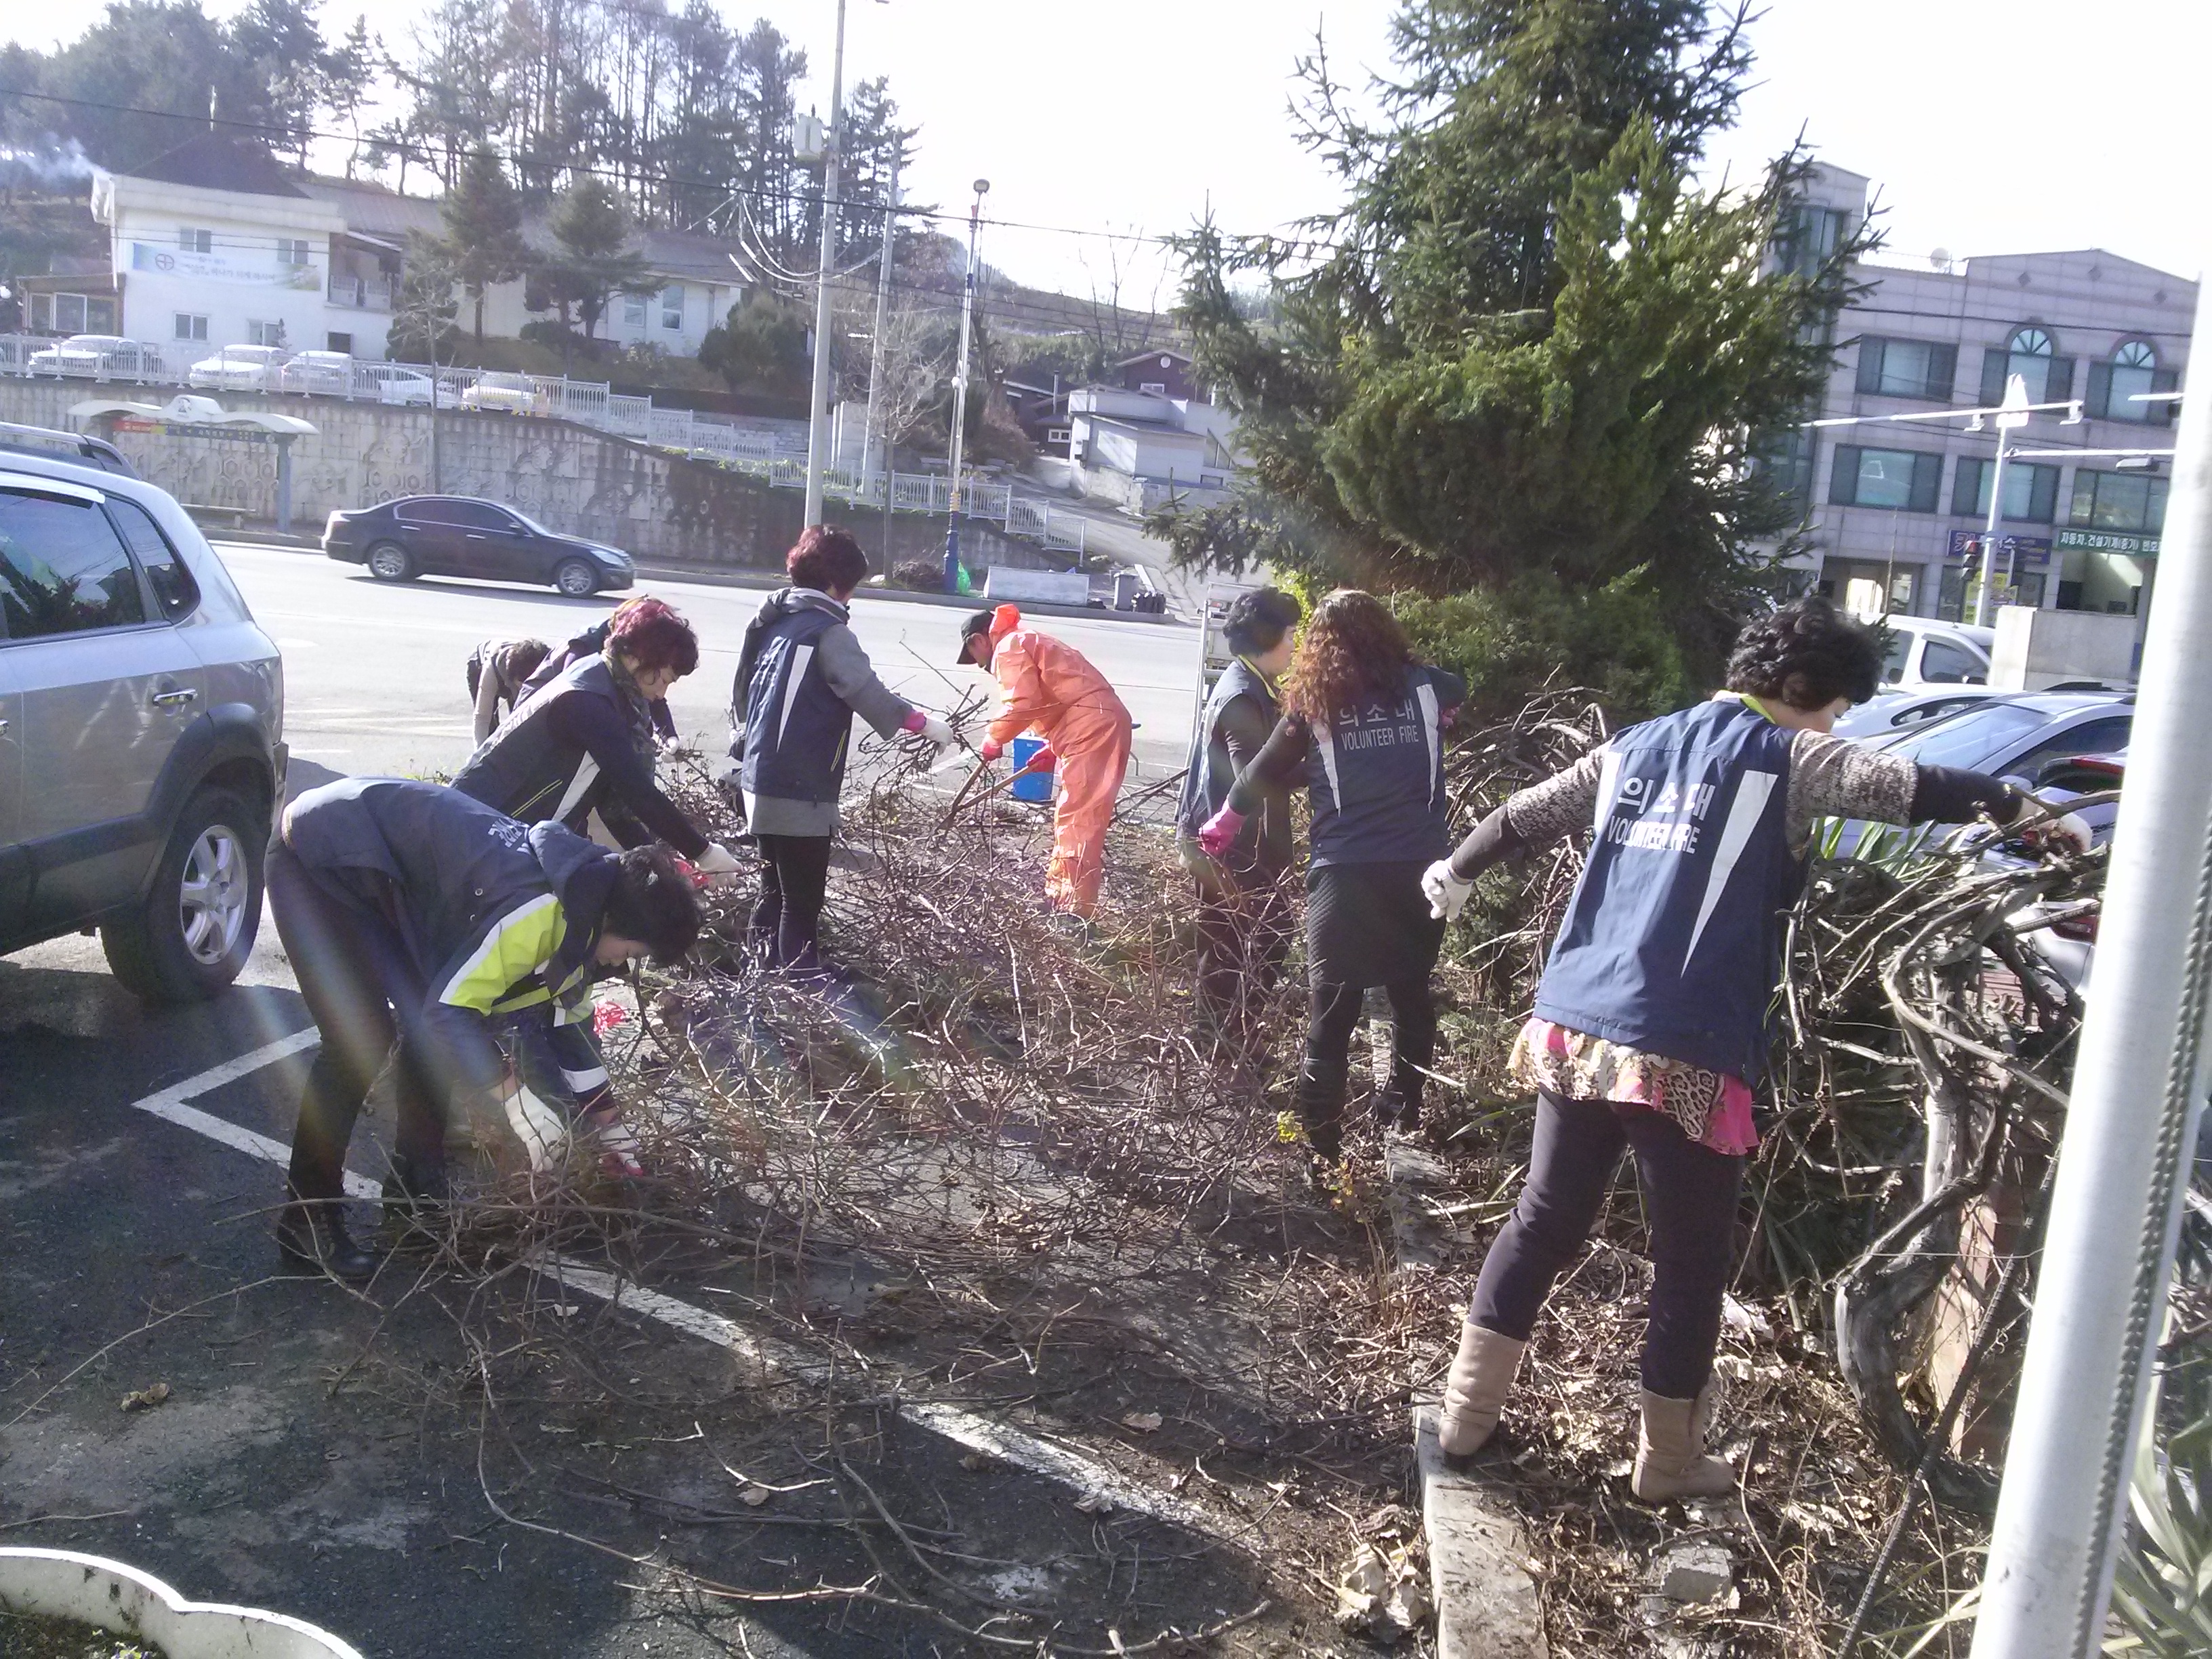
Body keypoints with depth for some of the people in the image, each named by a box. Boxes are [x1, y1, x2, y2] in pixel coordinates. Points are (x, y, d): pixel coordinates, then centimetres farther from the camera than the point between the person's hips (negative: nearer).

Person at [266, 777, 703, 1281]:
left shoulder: (580, 900, -1)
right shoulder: (540, 909, -31)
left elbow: (570, 1013, 12)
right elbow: (450, 1009, -29)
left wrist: (610, 1128, 16)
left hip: (381, 873, 9)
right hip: (319, 861, -9)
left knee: (426, 1025, 6)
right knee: (362, 1040, -15)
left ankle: (416, 1185, 19)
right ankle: (306, 1218, -4)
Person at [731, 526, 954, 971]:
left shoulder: (774, 621, 12)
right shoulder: (829, 631, -14)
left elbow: (742, 691, 20)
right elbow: (866, 691, -20)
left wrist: (744, 741, 30)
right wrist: (923, 722, -10)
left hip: (761, 783, 9)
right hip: (799, 791, -9)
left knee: (775, 892, 19)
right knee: (802, 901, -3)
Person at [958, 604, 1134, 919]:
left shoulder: (1009, 648, -3)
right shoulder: (1029, 642, 29)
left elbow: (1021, 703, -18)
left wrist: (993, 739, -4)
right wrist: (1053, 749, 22)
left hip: (1091, 728, -11)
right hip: (1103, 722, 11)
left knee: (1077, 820, -13)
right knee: (1071, 817, 19)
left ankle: (1076, 912, -16)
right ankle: (1058, 896, 29)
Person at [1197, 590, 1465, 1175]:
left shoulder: (1314, 704, -1)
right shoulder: (1426, 688, 5)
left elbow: (1263, 773, 10)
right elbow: (1459, 689, 29)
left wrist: (1223, 824, 26)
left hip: (1345, 874, -2)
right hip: (1420, 869, 3)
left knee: (1331, 1012, 2)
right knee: (1412, 995, 21)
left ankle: (1322, 1148, 0)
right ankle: (1403, 1113, 33)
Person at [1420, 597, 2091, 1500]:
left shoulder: (1635, 744, 15)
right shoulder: (1788, 760, -2)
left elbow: (1523, 815, 23)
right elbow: (1911, 787, -17)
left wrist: (1457, 872, 38)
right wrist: (2027, 809, -9)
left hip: (1572, 1031, 6)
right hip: (1683, 1055, -6)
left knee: (1544, 1221, 19)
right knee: (1692, 1259, 11)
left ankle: (1465, 1411, 26)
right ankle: (1667, 1460, 25)